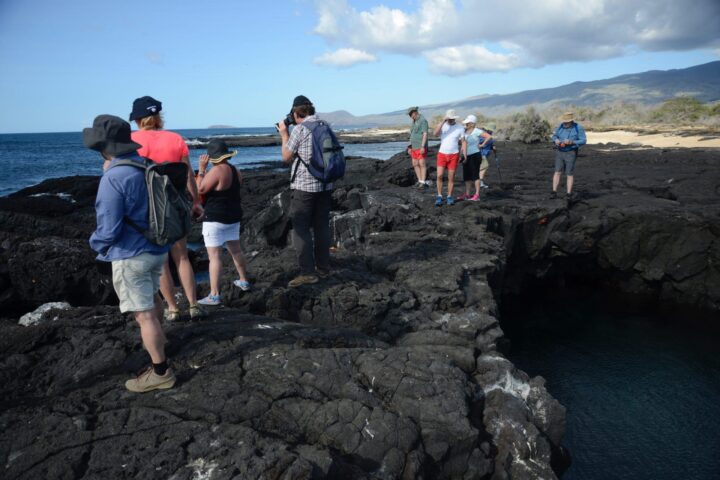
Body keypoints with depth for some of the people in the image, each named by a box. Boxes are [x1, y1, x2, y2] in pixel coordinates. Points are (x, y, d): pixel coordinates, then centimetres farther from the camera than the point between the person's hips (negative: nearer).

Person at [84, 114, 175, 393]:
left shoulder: (113, 178, -23)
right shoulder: (148, 166, 1)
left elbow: (108, 229, -23)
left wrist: (96, 243, 0)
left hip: (130, 255, -9)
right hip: (157, 248, 9)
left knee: (143, 314, 0)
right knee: (151, 297, 29)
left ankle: (161, 372, 8)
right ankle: (156, 338, 52)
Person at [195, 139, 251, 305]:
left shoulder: (217, 170, -19)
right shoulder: (234, 170, 9)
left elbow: (200, 189, -16)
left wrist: (201, 169, -10)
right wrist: (206, 171, 23)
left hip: (215, 219, -9)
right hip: (233, 217, 9)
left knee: (215, 256, -7)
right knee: (236, 250, 22)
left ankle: (214, 295, -7)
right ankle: (244, 281, 36)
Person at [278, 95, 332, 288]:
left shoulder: (299, 129, -12)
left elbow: (286, 157, -3)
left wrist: (284, 134, 11)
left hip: (304, 186, -6)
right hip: (325, 185, 7)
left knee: (300, 228, -1)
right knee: (322, 226, 13)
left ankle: (307, 272, -3)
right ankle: (323, 267, 21)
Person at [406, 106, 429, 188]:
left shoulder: (423, 120, -11)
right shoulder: (414, 122, 17)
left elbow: (425, 134, -19)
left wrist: (422, 146, -26)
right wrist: (410, 147, 19)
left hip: (421, 147, -9)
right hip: (414, 147, 9)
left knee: (422, 164, -10)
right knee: (415, 164, 7)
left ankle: (423, 182, -8)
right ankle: (420, 181, 14)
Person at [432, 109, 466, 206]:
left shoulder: (460, 128, 0)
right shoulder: (442, 126, 1)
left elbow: (463, 142, 1)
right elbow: (435, 133, -18)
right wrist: (443, 121, -22)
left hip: (454, 155, 0)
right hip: (442, 154, 0)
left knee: (451, 177, 4)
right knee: (439, 176, -9)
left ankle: (450, 197, 15)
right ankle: (439, 196, 3)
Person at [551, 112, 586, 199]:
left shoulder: (578, 128, -11)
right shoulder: (560, 126, 0)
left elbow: (583, 141, -11)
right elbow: (554, 136, 10)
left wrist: (572, 142, -27)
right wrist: (556, 140, -14)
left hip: (571, 153, -3)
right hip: (560, 152, 3)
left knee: (570, 174, -1)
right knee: (557, 172, -4)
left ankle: (569, 194, 6)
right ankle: (554, 193, -5)